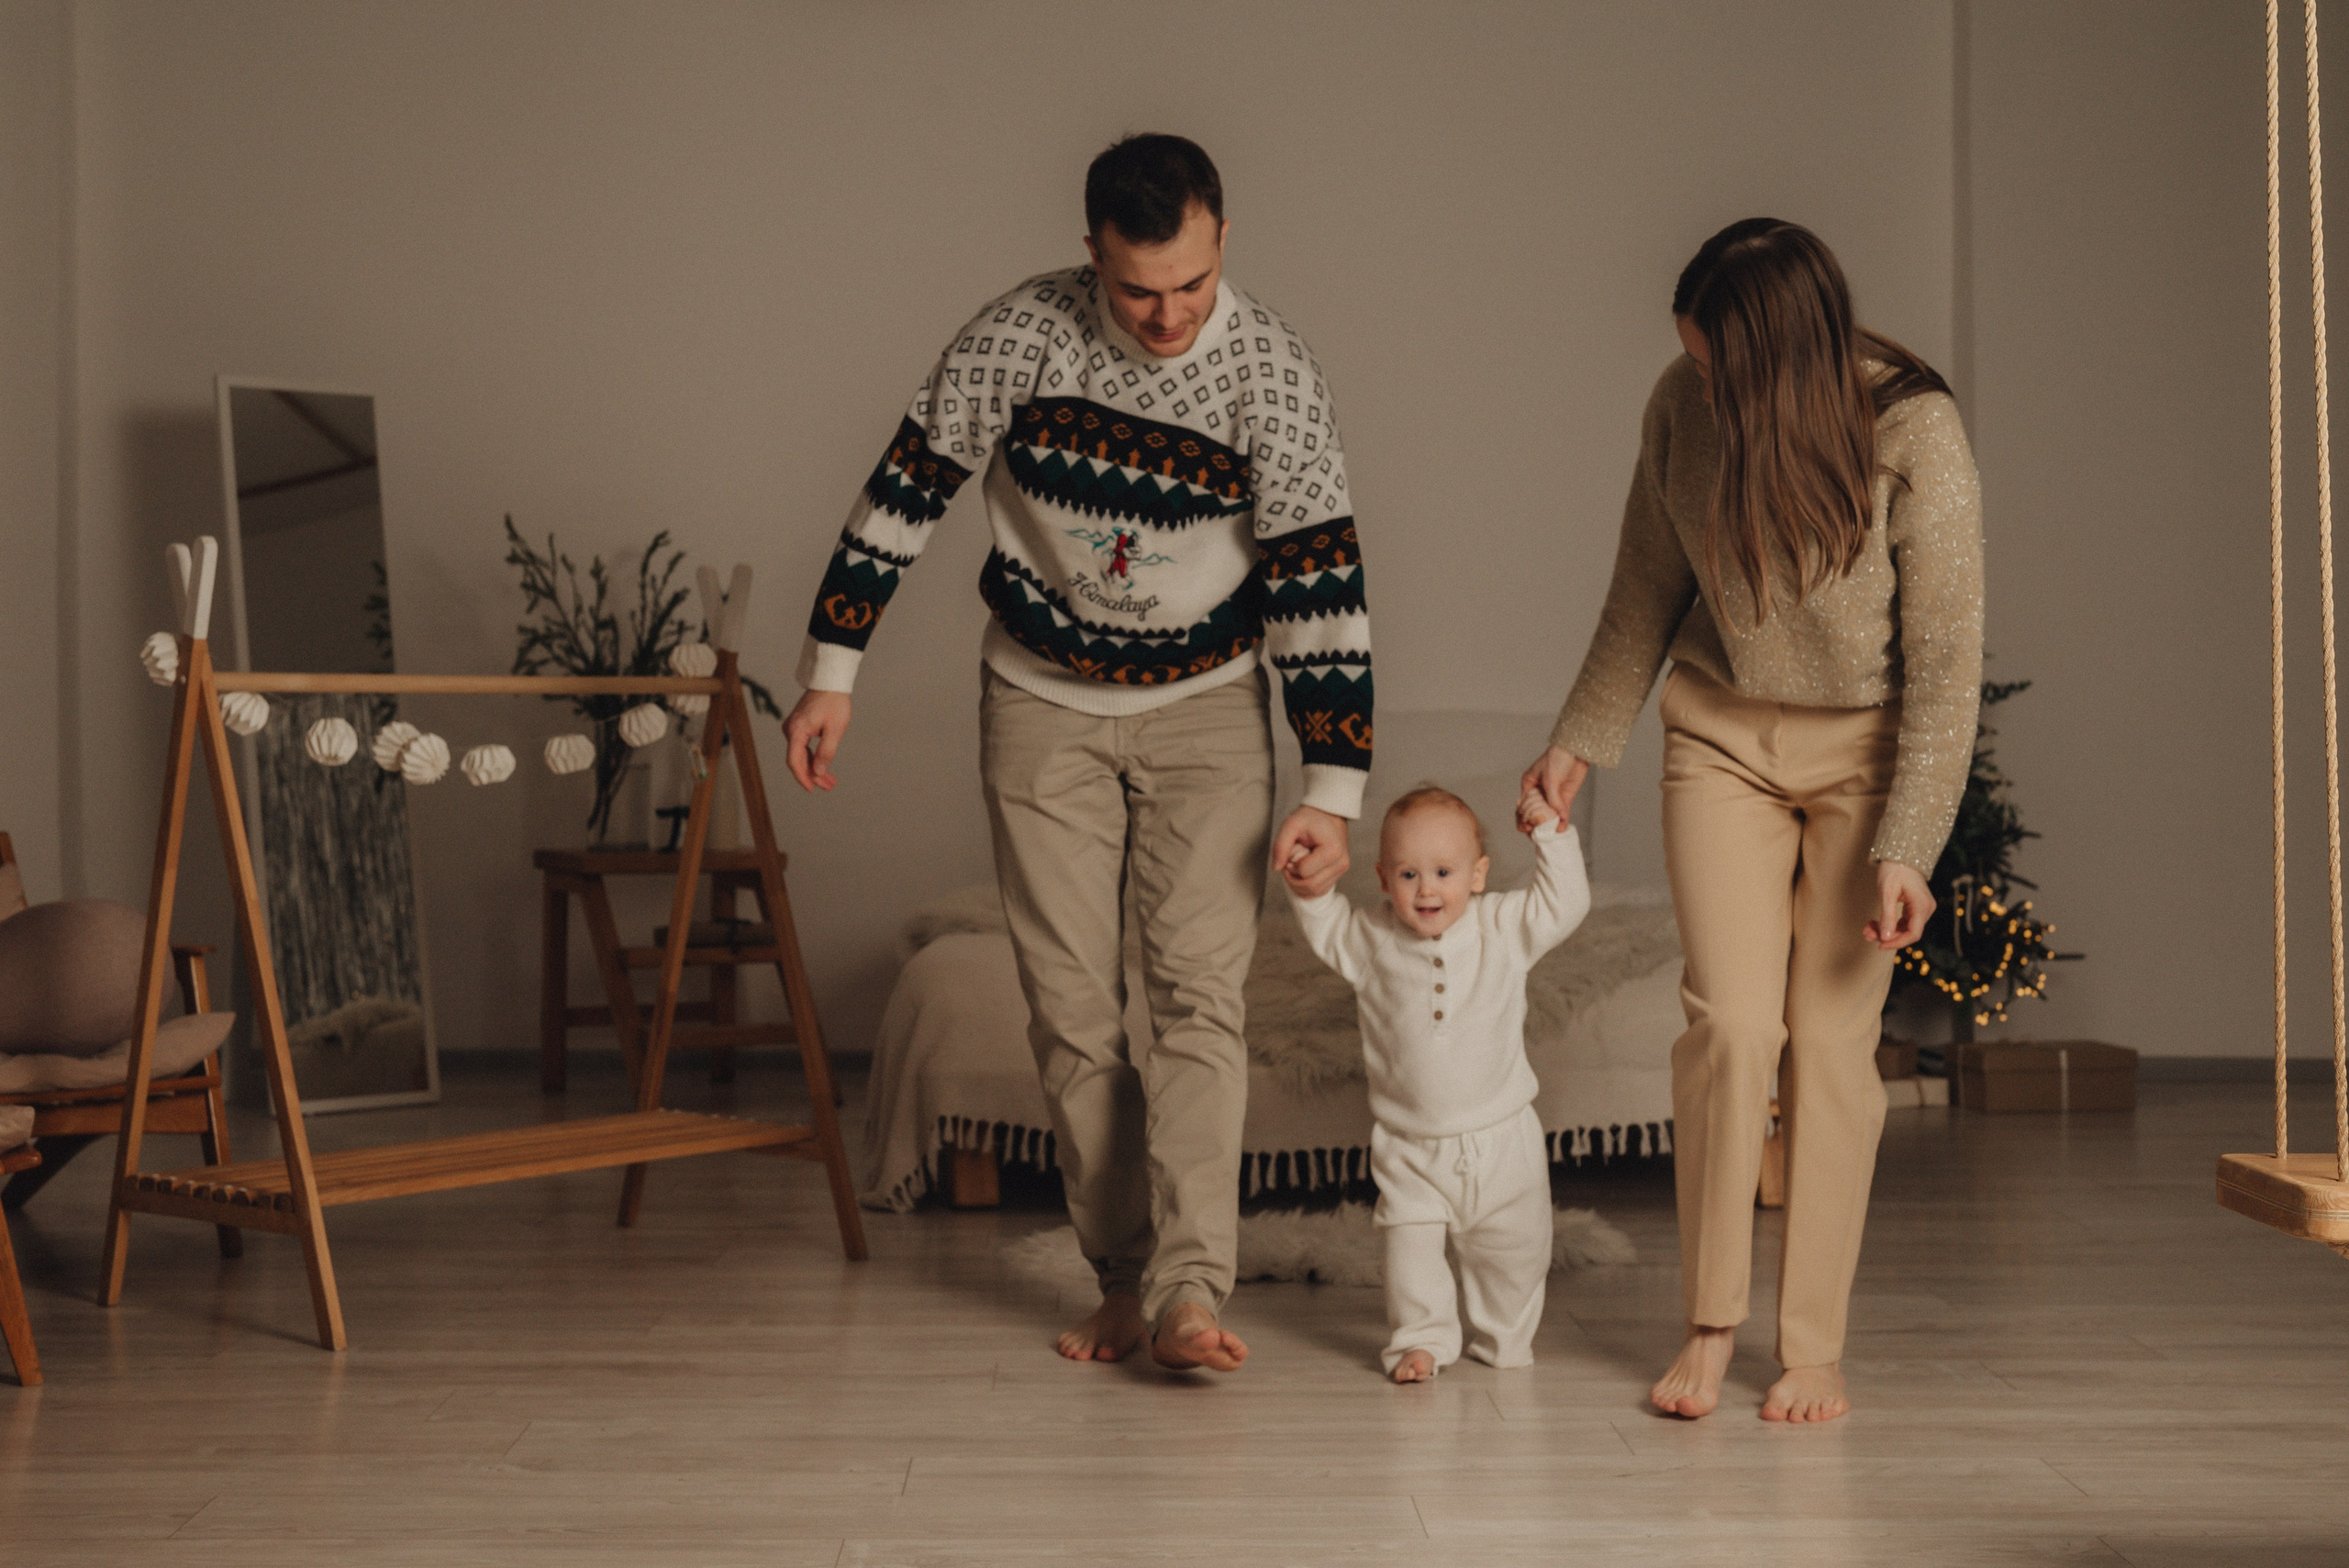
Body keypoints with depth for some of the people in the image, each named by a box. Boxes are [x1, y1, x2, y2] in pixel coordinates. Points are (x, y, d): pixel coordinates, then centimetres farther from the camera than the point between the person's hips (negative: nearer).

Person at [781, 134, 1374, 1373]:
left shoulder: (1273, 374, -17)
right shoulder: (1019, 336, -16)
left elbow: (1318, 585, -17)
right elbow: (906, 491, -6)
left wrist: (1332, 792, -22)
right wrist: (831, 670, -6)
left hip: (1205, 706, -1)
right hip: (1043, 703, 1)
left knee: (1198, 991, -13)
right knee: (1070, 1009, 0)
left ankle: (1187, 1291, -17)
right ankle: (1124, 1281, 9)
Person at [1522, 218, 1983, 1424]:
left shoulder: (1917, 437, -22)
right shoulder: (1685, 407, -12)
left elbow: (1945, 666, -16)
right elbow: (1647, 591, 4)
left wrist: (1905, 849, -19)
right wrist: (1581, 740, 5)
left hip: (1866, 750, -2)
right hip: (1720, 736, 2)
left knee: (1832, 1039, -3)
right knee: (1730, 1020, -8)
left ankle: (1813, 1345, 8)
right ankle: (1709, 1324, 7)